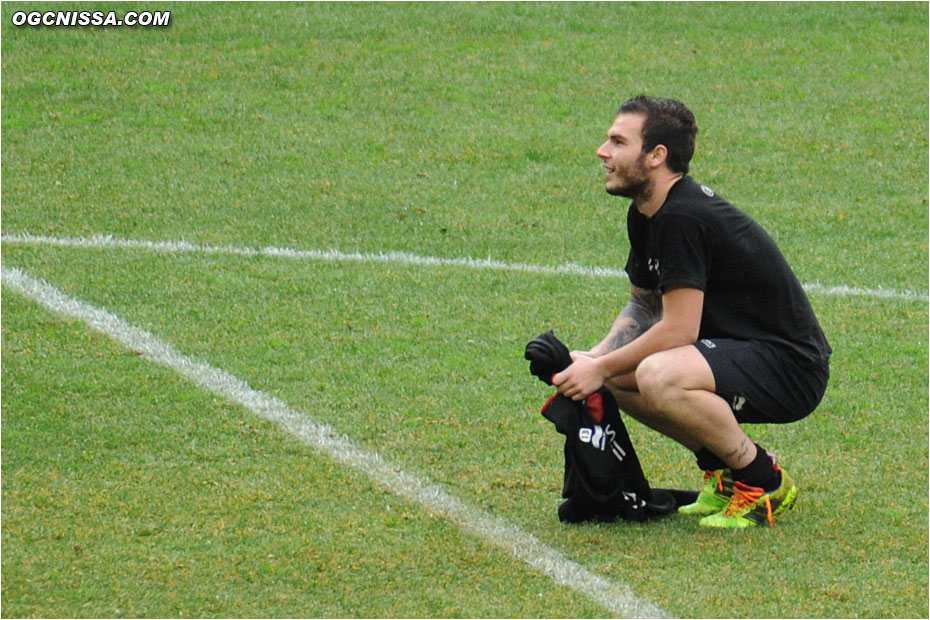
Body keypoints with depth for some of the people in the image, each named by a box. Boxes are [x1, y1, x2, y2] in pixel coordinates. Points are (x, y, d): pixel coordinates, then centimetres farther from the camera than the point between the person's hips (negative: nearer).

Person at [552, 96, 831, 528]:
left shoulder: (682, 217, -23)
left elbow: (678, 331, -25)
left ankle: (764, 482, -12)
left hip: (790, 369, -10)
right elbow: (645, 305, 19)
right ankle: (724, 473, 13)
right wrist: (595, 358, 2)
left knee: (659, 377, -33)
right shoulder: (645, 215, 7)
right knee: (618, 377, 7)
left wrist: (601, 369, -15)